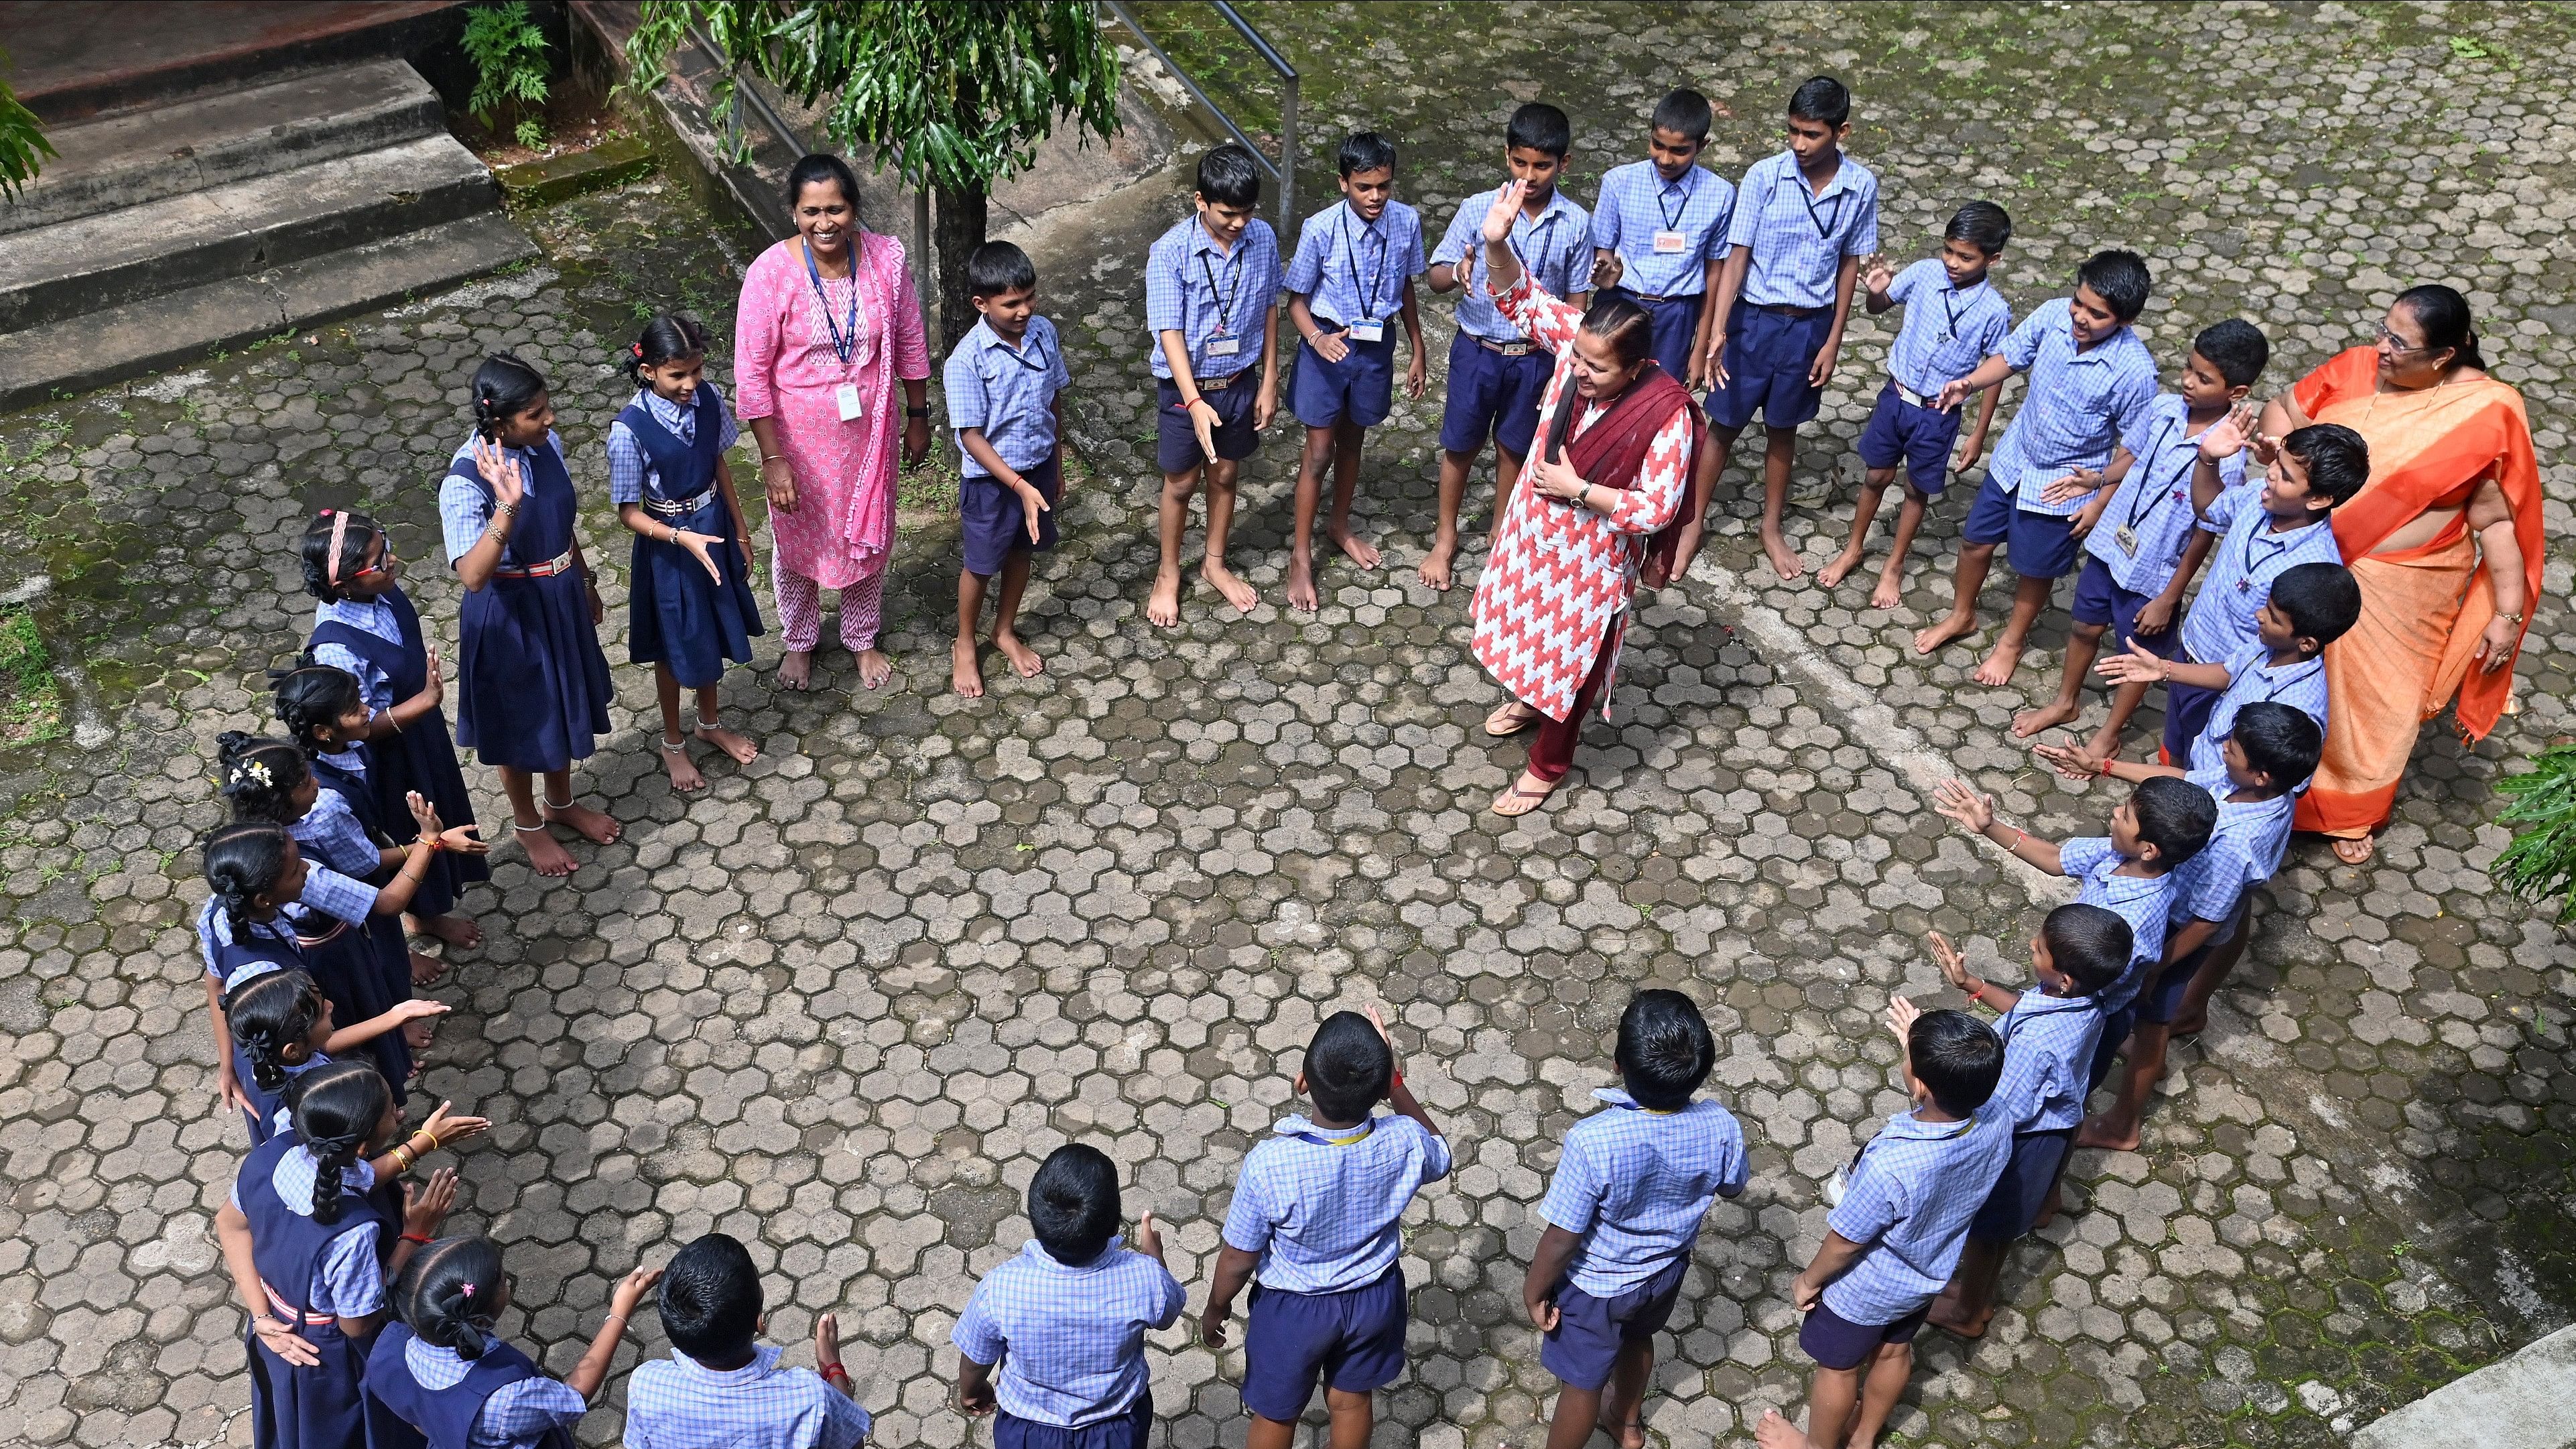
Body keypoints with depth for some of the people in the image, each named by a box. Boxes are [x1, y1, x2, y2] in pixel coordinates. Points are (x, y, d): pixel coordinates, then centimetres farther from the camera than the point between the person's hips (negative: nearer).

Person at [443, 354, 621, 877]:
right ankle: (528, 824, 42)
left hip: (561, 600, 6)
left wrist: (586, 583, 17)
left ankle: (562, 803, 51)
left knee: (565, 704, 25)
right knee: (520, 721, 17)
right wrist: (508, 505, -49)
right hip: (509, 615, -6)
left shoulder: (546, 444, -10)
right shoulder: (464, 483, -30)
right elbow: (473, 576, -38)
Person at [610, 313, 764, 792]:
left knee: (713, 632, 24)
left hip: (714, 529, 5)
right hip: (668, 543, -5)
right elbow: (629, 512, -19)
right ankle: (673, 743, 39)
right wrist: (683, 538, -30)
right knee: (675, 646, 15)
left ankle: (711, 723, 49)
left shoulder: (708, 398, -12)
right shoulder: (630, 429, -27)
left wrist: (739, 527, 10)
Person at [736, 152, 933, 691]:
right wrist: (773, 459, -16)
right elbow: (752, 374, -17)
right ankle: (800, 641, 46)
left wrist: (917, 416, 7)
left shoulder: (886, 258, -15)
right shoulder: (771, 273, -23)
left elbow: (910, 342, 0)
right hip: (800, 436, -2)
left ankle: (862, 638, 46)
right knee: (798, 542, 19)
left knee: (868, 536, 21)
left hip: (868, 430, 2)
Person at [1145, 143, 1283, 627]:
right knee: (1181, 482, 13)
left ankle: (1215, 563, 41)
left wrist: (1270, 382, 4)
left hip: (1239, 382, 4)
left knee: (1224, 475, 20)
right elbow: (1169, 331, -24)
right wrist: (1195, 403, -32)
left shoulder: (1263, 239, -10)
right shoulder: (1170, 252, -23)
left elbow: (1269, 310, 2)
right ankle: (1169, 574, 34)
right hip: (1185, 388, -3)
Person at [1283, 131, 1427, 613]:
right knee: (1318, 452, 4)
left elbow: (1406, 289, 4)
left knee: (1352, 441, 22)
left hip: (1376, 346, 3)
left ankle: (1339, 525, 44)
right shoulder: (1321, 229, -22)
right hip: (1328, 345, -3)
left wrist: (1417, 352, 10)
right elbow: (1296, 300, -12)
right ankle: (1301, 554, 18)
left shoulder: (1407, 222, -11)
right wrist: (1317, 338, -31)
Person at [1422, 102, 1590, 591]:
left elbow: (1576, 302, -1)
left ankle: (1500, 531, 38)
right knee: (1460, 446, 13)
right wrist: (1458, 274, -33)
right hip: (1476, 351, 0)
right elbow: (1436, 275, -9)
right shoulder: (1478, 210, -12)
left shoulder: (1576, 224, -9)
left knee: (1513, 448, 17)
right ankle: (1445, 539, 31)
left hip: (1534, 358, 0)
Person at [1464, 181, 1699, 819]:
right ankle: (1530, 698, 61)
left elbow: (1657, 507, -25)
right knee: (1527, 622, 30)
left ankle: (1548, 764, 37)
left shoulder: (1665, 414, -31)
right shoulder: (1577, 340, -19)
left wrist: (1579, 490, -26)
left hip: (1594, 549, -6)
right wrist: (1497, 244, -33)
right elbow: (1521, 298, -15)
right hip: (1535, 521, 6)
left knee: (1573, 657, 14)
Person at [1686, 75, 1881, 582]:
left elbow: (1849, 264, 1)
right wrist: (1718, 330, -22)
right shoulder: (1764, 176, -15)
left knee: (1783, 428, 17)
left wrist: (1833, 341, 1)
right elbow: (1737, 256, -13)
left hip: (1810, 326, 2)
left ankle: (1772, 527, 35)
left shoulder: (1861, 187, -9)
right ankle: (1694, 522, 26)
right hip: (1754, 319, -1)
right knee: (1724, 424, 9)